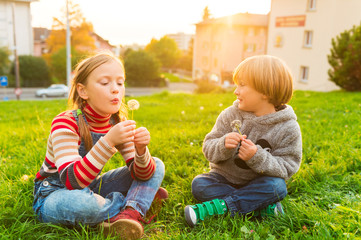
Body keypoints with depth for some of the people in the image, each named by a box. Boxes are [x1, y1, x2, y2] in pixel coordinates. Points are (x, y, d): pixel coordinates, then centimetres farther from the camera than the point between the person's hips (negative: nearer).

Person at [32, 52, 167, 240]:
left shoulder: (118, 124, -6)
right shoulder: (65, 123, -23)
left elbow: (141, 174, -9)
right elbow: (72, 182, -36)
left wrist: (141, 150, -31)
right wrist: (109, 141, -43)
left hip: (89, 189, 6)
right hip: (54, 195, -5)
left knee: (157, 166, -2)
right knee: (82, 203, -42)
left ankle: (129, 213, -26)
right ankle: (139, 198, -12)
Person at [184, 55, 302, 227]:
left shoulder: (288, 128, -12)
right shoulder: (230, 114, -7)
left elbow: (287, 168, -14)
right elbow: (209, 148, -6)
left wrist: (257, 157, -32)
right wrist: (223, 146, -30)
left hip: (257, 184, -2)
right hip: (224, 178, 2)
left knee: (277, 186, -31)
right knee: (199, 185, -23)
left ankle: (215, 207, -29)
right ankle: (264, 206, -23)